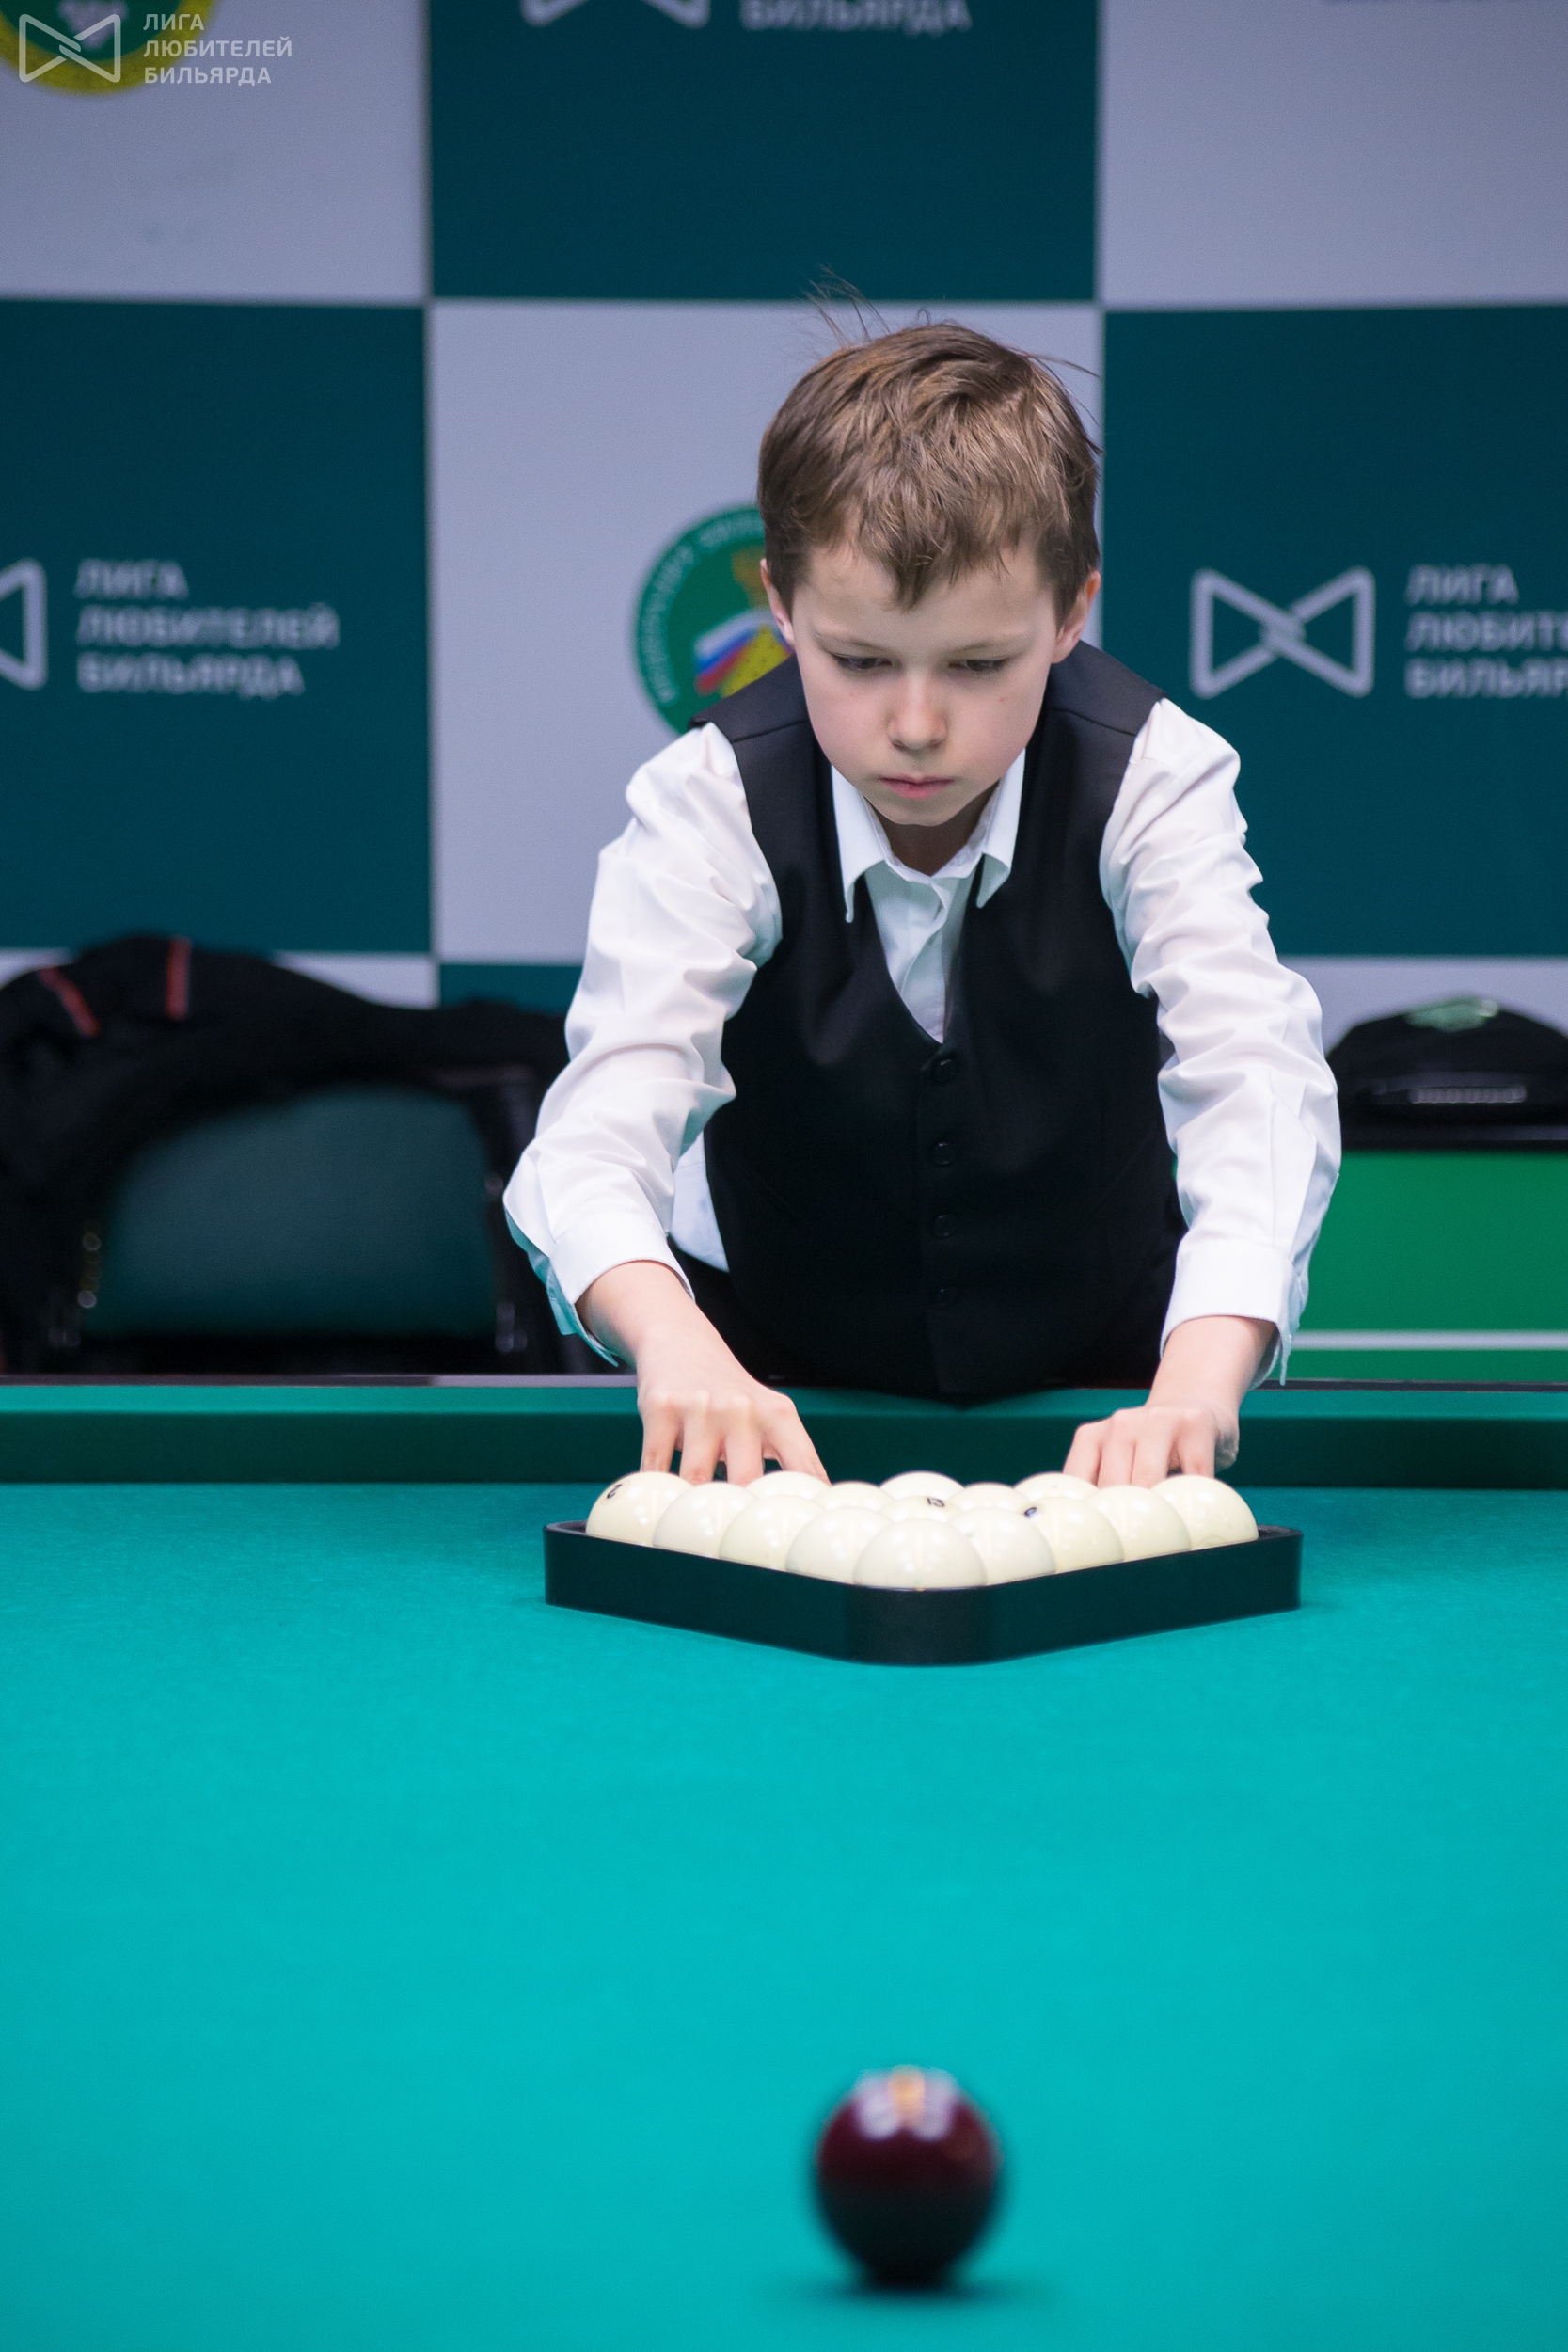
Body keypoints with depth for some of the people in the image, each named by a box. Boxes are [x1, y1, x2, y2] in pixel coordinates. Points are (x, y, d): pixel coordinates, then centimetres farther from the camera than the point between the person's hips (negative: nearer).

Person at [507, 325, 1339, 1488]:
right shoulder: (710, 800, -19)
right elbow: (606, 1119, -32)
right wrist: (677, 1344, -55)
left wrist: (1196, 1387, -52)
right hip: (780, 1379, -2)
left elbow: (1257, 1083, -32)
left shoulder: (1155, 782, -18)